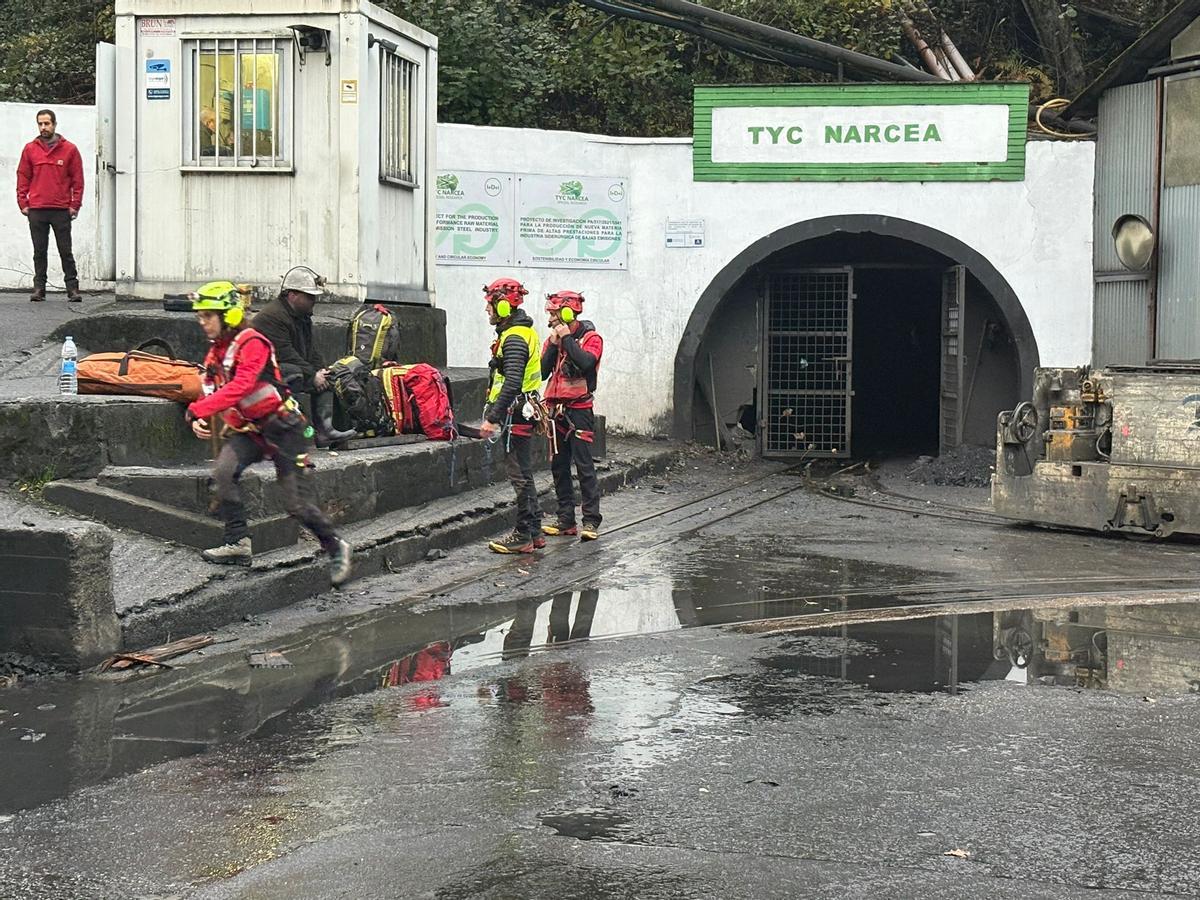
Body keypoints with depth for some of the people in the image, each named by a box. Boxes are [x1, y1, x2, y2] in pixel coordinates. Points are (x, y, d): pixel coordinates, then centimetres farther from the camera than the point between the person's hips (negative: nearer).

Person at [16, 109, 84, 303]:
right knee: (39, 251, 5)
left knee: (66, 251, 1)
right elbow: (23, 178, 11)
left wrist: (75, 205, -2)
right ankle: (39, 287, 9)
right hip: (36, 210, 2)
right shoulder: (30, 149, 8)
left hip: (62, 210, -2)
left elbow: (78, 179, 4)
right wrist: (23, 203, 3)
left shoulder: (69, 149, 3)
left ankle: (72, 287, 5)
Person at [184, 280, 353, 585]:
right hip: (247, 430, 7)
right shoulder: (216, 352, 10)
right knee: (222, 472, -22)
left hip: (280, 426, -7)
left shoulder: (251, 343, -18)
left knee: (297, 503, -4)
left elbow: (240, 386, -30)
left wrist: (198, 410, -34)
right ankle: (238, 542, -16)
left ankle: (336, 548, 19)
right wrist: (198, 420, -10)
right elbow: (212, 392, 11)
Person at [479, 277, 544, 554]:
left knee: (520, 475, -4)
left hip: (516, 415, -11)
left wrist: (492, 418, -26)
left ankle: (523, 536, 1)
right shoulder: (524, 332, 15)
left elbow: (511, 384, -26)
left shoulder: (514, 338, -18)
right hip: (523, 413, 11)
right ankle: (534, 532, 21)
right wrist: (495, 413, 24)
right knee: (523, 474, 15)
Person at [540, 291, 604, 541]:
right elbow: (541, 372, 3)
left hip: (579, 410, -7)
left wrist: (567, 339, -15)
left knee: (583, 464, -9)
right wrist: (554, 345, -6)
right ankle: (566, 520, 15)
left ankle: (591, 521, -7)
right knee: (558, 466, 8)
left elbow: (586, 362, -25)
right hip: (556, 409, 7)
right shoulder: (553, 339, 13)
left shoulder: (591, 338, -4)